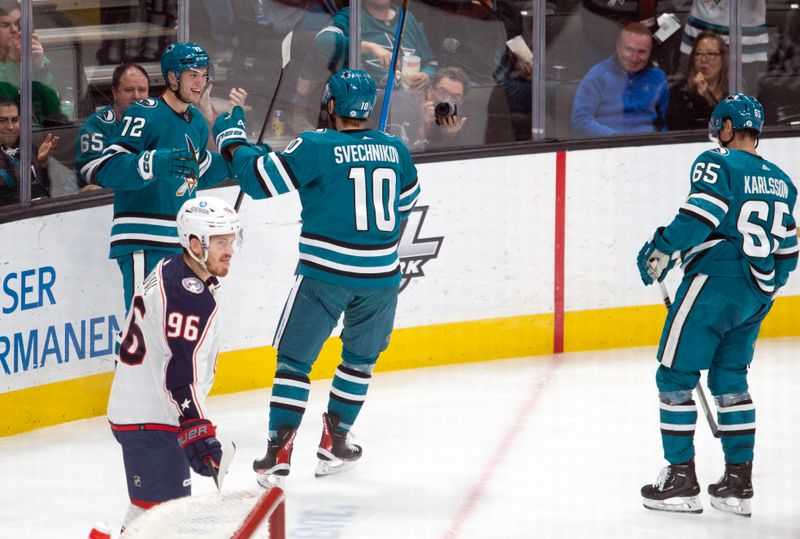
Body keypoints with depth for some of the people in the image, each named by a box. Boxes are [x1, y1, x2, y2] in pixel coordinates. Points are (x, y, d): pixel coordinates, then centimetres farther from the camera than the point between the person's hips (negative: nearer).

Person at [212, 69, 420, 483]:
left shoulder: (316, 147, -10)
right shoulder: (394, 150, 6)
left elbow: (263, 180, -12)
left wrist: (232, 139, 2)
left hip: (325, 273, -4)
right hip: (381, 275, 4)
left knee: (295, 358, 3)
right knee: (360, 358, 21)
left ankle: (279, 449, -4)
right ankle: (335, 442, 25)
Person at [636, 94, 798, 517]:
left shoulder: (718, 162, -5)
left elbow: (701, 213, -20)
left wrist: (661, 250, -12)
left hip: (714, 282, -7)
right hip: (755, 296, 7)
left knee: (675, 377, 1)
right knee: (730, 379, 17)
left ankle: (681, 478, 0)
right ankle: (739, 482, 13)